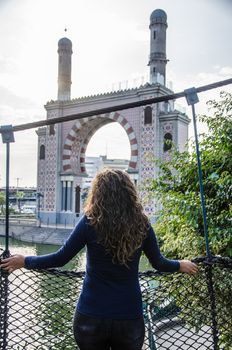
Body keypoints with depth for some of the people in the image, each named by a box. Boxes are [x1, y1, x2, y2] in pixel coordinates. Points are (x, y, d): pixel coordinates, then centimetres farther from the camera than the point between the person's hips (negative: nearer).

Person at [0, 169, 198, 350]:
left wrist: (24, 261, 8)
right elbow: (159, 263, 4)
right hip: (130, 316, 1)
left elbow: (60, 259, -7)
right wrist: (181, 265, 24)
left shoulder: (90, 222, -14)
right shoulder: (141, 224, -7)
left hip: (91, 316, -1)